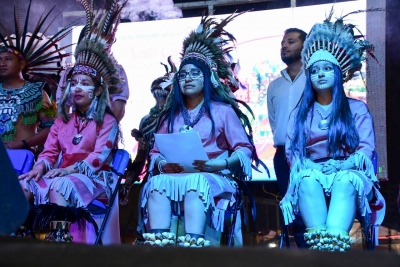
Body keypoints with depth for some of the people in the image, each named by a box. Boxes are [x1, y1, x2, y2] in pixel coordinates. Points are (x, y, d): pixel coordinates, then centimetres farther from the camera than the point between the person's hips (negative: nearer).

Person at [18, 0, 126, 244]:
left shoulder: (107, 122, 2)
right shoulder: (63, 120, 20)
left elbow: (99, 156, -12)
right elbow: (50, 151, 11)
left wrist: (70, 169, -27)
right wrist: (41, 166, -13)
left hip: (93, 177, -6)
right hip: (63, 175, 6)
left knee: (60, 187, -39)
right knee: (24, 183, -24)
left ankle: (58, 239, -51)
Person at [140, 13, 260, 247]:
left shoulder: (223, 111, 12)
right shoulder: (171, 115, 24)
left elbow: (244, 148, 3)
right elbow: (156, 151, 18)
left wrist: (221, 163, -15)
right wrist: (161, 163, -7)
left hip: (212, 179, -3)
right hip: (173, 177, 3)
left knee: (195, 182, -39)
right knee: (157, 182, -33)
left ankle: (192, 243, -56)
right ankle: (157, 244, -51)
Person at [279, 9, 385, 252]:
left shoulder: (357, 109, 15)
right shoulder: (300, 113, 20)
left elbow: (366, 149, 2)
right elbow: (292, 152, 8)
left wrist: (342, 167, -18)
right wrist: (312, 168, -14)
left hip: (348, 176, -1)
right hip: (312, 176, 1)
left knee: (345, 181, -39)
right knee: (307, 179, -37)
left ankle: (333, 246, -63)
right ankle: (321, 247, -55)